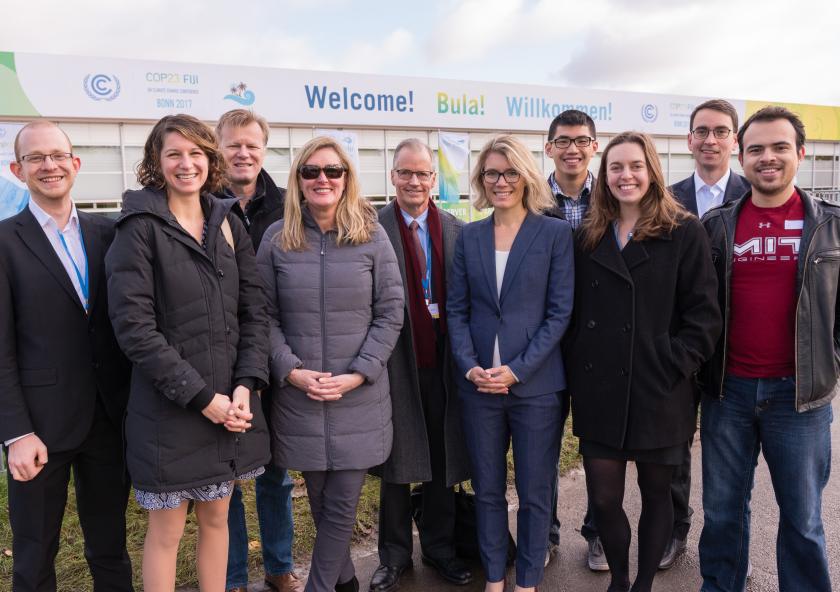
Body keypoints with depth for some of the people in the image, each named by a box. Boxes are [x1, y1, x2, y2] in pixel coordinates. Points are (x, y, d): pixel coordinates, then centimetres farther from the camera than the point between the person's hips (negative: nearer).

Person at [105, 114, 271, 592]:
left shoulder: (228, 224, 7)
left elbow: (255, 310, 4)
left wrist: (245, 385, -9)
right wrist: (201, 397, -17)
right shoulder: (140, 228, -8)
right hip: (169, 408, -4)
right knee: (167, 530, 10)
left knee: (217, 517, 18)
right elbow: (134, 327, -14)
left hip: (232, 402, 5)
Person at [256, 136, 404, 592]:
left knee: (343, 504, 4)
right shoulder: (277, 238, 2)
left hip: (359, 397, -1)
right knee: (319, 499, 15)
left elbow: (390, 313, -2)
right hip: (297, 396, 1)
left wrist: (357, 374, -10)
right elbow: (265, 316, 2)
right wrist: (291, 370, -11)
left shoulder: (371, 236, 0)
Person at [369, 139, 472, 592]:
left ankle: (439, 546, 34)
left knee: (442, 459, 14)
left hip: (442, 364, 3)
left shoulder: (457, 230, 4)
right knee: (396, 461, 11)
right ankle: (394, 554, 29)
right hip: (395, 363, -2)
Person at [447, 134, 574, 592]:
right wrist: (470, 366, -9)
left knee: (534, 492, 9)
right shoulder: (469, 236, 7)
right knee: (487, 489, 14)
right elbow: (456, 310, 5)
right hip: (478, 385, 3)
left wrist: (517, 369, -13)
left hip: (535, 384, -2)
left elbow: (560, 312, -6)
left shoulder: (555, 233, -2)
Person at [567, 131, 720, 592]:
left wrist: (673, 367, -13)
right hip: (599, 391, 3)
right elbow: (575, 313, 11)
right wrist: (576, 369, 3)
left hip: (658, 392, -2)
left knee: (656, 494, 12)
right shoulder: (588, 238, 9)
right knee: (602, 498, 5)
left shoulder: (684, 233, -3)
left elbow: (704, 315, -6)